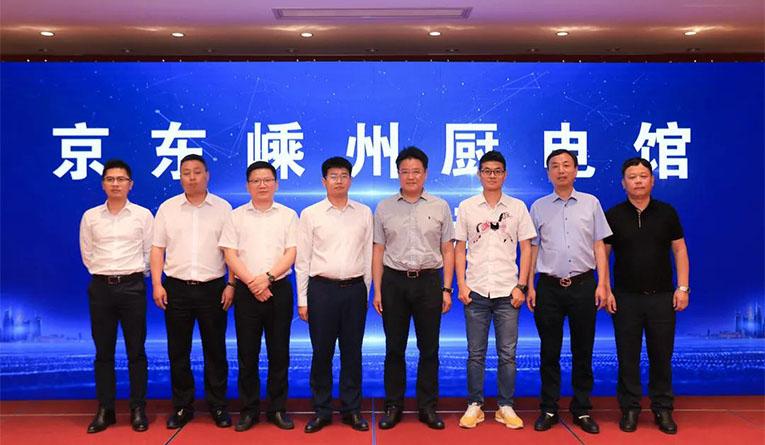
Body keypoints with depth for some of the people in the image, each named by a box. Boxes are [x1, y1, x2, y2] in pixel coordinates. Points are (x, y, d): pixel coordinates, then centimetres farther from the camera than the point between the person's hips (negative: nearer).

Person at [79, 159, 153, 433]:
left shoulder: (143, 215, 1)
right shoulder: (90, 216, 6)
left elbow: (150, 253, 5)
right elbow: (87, 254, 12)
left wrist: (134, 273, 5)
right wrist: (103, 273, 9)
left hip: (132, 286, -2)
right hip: (101, 287, 2)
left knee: (136, 351, 3)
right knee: (103, 352, 7)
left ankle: (138, 409, 12)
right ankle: (105, 410, 17)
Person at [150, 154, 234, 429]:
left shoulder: (223, 208, 3)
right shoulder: (167, 208, 6)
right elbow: (158, 249, 6)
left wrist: (231, 285, -4)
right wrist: (157, 285, -2)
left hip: (213, 288, -1)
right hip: (176, 288, 1)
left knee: (215, 351, 6)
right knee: (178, 352, 8)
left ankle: (217, 405, 19)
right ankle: (182, 406, 21)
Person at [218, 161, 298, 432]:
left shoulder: (288, 215, 7)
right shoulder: (236, 216, 8)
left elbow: (291, 253, -1)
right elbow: (230, 255, 1)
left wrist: (267, 277, -14)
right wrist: (252, 282, -12)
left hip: (279, 289, 0)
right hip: (246, 290, 0)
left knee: (279, 352, 4)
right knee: (247, 353, 4)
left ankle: (278, 409, 16)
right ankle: (249, 409, 16)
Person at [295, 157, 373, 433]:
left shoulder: (364, 213, 7)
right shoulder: (310, 214, 3)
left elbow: (368, 255, 10)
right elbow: (302, 259, 3)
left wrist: (366, 291, 7)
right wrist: (302, 300, 0)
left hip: (355, 288, 1)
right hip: (322, 288, -1)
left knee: (352, 352, 8)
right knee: (321, 353, 5)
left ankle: (352, 409, 21)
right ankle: (321, 411, 19)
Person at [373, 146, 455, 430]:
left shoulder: (440, 207, 5)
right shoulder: (384, 208, 6)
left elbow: (448, 251, 5)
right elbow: (378, 252, 5)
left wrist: (447, 289, -1)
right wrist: (377, 291, 0)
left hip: (429, 281, 0)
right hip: (394, 281, 0)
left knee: (429, 348, 6)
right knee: (394, 348, 7)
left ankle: (428, 407, 19)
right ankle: (393, 405, 20)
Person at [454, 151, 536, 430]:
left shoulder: (517, 207, 5)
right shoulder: (466, 207, 5)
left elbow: (526, 248, 6)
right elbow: (459, 248, 7)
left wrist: (520, 286, -2)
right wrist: (461, 285, -2)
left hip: (507, 292, 0)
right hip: (475, 291, 0)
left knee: (507, 354, 5)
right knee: (475, 354, 7)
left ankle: (505, 407, 18)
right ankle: (474, 406, 18)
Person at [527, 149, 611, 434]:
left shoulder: (591, 204, 7)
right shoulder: (539, 207, 7)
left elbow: (599, 246, 6)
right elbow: (533, 248, 8)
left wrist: (602, 284, -2)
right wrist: (530, 287, 3)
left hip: (583, 285, 0)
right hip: (549, 286, 0)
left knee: (583, 352, 7)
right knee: (549, 352, 6)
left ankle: (582, 410, 19)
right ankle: (549, 410, 16)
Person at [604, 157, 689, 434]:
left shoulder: (666, 213, 3)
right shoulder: (613, 215, 0)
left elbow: (679, 251, 5)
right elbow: (603, 254, 2)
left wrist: (683, 288, -2)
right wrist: (606, 290, -5)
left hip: (662, 297, 1)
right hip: (626, 297, -1)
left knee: (662, 356, 8)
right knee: (627, 357, 6)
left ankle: (663, 409, 21)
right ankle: (630, 409, 17)